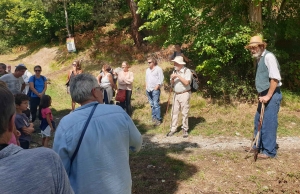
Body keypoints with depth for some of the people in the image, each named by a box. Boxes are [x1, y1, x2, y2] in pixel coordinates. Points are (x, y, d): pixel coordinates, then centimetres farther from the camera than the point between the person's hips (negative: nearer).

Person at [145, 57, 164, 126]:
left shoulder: (158, 69, -5)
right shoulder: (147, 70, 17)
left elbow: (161, 79, -9)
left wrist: (156, 87, -14)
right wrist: (146, 86, 12)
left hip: (155, 89, -7)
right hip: (148, 90, 7)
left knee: (156, 104, -11)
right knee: (152, 104, 11)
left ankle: (158, 119, -7)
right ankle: (154, 117, 19)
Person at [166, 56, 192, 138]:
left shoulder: (187, 71, -8)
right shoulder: (174, 71, 11)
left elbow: (186, 82, -19)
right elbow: (172, 84, 13)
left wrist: (178, 76, -19)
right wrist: (172, 79, -8)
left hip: (184, 94, -6)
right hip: (176, 94, 6)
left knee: (184, 113, 0)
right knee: (174, 112, 6)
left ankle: (185, 129, 10)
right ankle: (173, 129, 12)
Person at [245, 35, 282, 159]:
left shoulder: (268, 56, -15)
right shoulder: (259, 59, 13)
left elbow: (275, 78, -22)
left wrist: (268, 96, -20)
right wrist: (262, 95, 12)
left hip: (272, 95, -10)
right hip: (264, 95, 10)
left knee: (269, 123, -4)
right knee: (258, 121, 17)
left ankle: (269, 151, 7)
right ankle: (259, 146, 32)